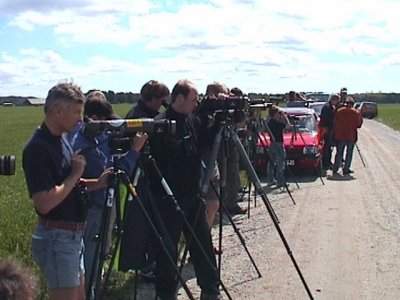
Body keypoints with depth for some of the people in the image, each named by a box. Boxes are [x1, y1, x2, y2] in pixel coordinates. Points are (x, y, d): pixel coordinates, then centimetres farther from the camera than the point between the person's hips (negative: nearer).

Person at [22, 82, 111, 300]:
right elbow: (44, 203, -26)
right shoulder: (37, 149, -21)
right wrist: (75, 174, -17)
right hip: (56, 238, -10)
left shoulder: (61, 140, 9)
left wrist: (97, 183, 2)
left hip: (73, 235, 10)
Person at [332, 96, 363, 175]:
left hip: (340, 136, 2)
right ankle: (346, 169, 10)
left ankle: (335, 169, 10)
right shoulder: (356, 112, -5)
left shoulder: (339, 111, 1)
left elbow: (334, 123, 4)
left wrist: (336, 132, 17)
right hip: (351, 136, -2)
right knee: (349, 153, 9)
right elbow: (359, 125, -1)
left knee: (339, 153, 11)